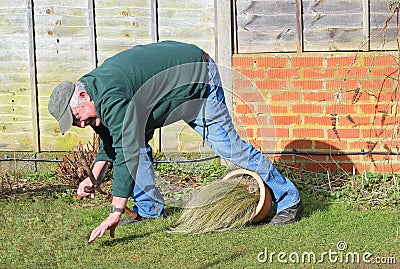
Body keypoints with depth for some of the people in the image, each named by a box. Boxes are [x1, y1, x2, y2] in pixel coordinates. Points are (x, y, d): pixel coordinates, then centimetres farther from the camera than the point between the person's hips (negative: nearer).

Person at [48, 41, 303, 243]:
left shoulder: (110, 98, -32)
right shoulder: (94, 88, -1)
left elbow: (126, 152, -38)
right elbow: (111, 138, 17)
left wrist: (115, 213, -38)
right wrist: (93, 176, 7)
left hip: (199, 80, -10)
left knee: (227, 144, -8)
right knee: (137, 138, 3)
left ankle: (289, 199, 4)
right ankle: (149, 208, 11)